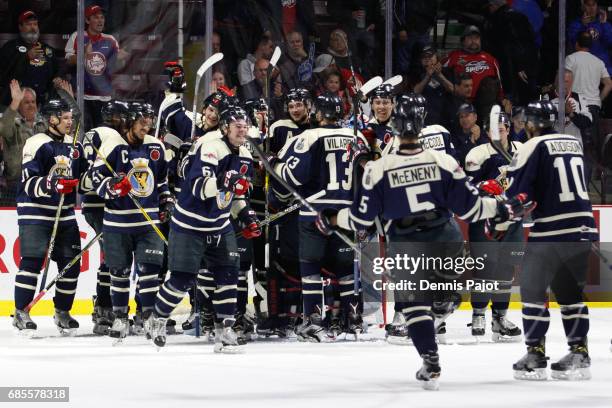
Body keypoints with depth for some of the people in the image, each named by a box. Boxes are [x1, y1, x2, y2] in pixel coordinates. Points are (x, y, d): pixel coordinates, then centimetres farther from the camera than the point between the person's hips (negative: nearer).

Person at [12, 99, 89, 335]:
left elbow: (83, 179, 17)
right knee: (32, 261, -12)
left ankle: (62, 311, 16)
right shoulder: (37, 145, -11)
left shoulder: (75, 146, 11)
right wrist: (53, 184, -31)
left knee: (71, 262, 3)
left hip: (65, 213, 7)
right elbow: (29, 183, -16)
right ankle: (21, 312, -4)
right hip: (35, 213, -7)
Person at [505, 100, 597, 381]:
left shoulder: (532, 148, -7)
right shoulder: (574, 144, 13)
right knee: (570, 292, 15)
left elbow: (517, 193, -10)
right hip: (583, 229, 6)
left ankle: (535, 356, 1)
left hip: (550, 231, -6)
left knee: (533, 290, 3)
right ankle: (579, 354, 12)